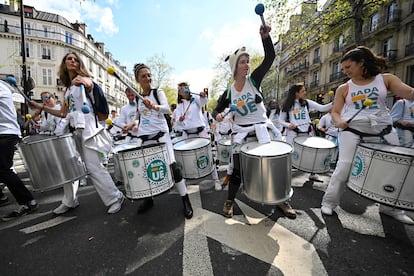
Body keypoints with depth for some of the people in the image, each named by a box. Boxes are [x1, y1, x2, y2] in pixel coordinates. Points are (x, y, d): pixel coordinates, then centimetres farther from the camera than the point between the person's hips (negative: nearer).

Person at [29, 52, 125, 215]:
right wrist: (41, 107, 17)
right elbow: (63, 113, 23)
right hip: (72, 130, 7)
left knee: (93, 167, -11)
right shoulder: (68, 88, 22)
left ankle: (115, 198, 1)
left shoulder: (85, 79, 3)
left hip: (87, 129, -7)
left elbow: (89, 84, -23)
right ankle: (69, 201, 26)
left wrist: (83, 82, -41)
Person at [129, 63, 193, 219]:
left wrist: (154, 106, -41)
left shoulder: (158, 92, -1)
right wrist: (134, 123, 11)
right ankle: (148, 199, 26)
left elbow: (167, 108, -22)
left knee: (172, 166, -11)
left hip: (160, 134, -5)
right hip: (143, 137, 5)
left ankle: (186, 201, 1)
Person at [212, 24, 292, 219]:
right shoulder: (229, 93, 0)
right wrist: (218, 115, -15)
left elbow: (270, 58, -7)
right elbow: (216, 110, 8)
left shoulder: (254, 79, 1)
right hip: (241, 133, -1)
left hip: (262, 129, 1)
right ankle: (229, 201, 26)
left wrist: (265, 37, -21)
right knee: (237, 169, 3)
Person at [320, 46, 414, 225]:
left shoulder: (385, 79, 6)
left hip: (382, 131, 3)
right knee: (344, 167, -12)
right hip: (351, 131, -2)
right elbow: (335, 112, 5)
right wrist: (339, 121, -17)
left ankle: (391, 207, 31)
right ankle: (329, 202, 1)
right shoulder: (344, 88, 5)